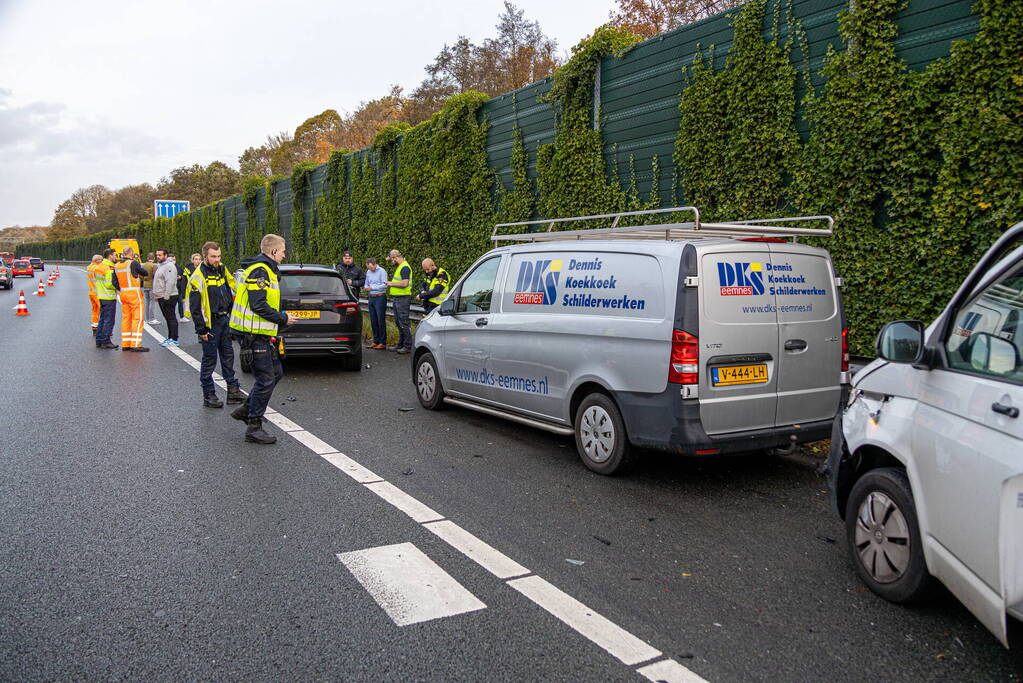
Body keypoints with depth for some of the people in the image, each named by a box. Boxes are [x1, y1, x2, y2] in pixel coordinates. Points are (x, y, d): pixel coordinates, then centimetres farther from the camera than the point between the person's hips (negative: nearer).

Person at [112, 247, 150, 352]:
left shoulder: (117, 265, 11)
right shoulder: (133, 263, -11)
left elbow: (114, 282, 10)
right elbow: (145, 273, -1)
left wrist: (121, 290, 18)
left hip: (123, 294, 7)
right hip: (134, 294, -7)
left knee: (126, 318, 12)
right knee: (138, 319, -5)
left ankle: (125, 344, 14)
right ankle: (136, 344, -9)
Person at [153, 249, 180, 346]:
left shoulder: (169, 266, -14)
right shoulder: (161, 266, 19)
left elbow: (170, 282, -22)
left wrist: (166, 296, -24)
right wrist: (156, 295, 21)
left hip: (168, 297, -10)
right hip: (162, 297, 10)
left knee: (171, 318, -8)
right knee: (168, 318, 14)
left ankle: (174, 340, -6)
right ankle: (170, 338, 21)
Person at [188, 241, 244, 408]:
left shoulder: (222, 270, 7)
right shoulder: (199, 276, -14)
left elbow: (232, 290, 21)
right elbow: (194, 306, -15)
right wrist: (201, 330, -16)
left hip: (224, 320, 7)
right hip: (210, 323, -7)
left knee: (228, 354, 12)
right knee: (209, 359, 0)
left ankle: (233, 388, 21)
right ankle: (208, 395, 8)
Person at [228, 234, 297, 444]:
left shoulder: (267, 270, 18)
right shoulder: (260, 271, -16)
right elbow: (258, 305, -23)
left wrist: (280, 318, 14)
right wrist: (283, 319, -15)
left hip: (263, 334, 11)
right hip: (256, 334, -11)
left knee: (275, 373, 16)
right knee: (266, 379, -6)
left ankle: (246, 409, 26)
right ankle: (254, 427, 1)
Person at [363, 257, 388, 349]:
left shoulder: (382, 271, -8)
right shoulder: (368, 272, 14)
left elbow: (384, 285, -15)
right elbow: (366, 283, 24)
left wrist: (372, 288, -14)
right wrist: (366, 288, 1)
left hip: (380, 298, -7)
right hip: (371, 298, 7)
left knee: (381, 320, -5)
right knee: (373, 320, 8)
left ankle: (383, 342, -1)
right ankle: (376, 341, 15)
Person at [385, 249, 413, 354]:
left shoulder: (405, 268, -15)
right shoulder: (399, 267, 17)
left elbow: (405, 283, -24)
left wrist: (392, 284, -13)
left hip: (403, 298, -10)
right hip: (397, 298, 10)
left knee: (404, 322, -8)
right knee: (398, 322, 14)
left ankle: (408, 346, -5)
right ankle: (401, 344, 22)